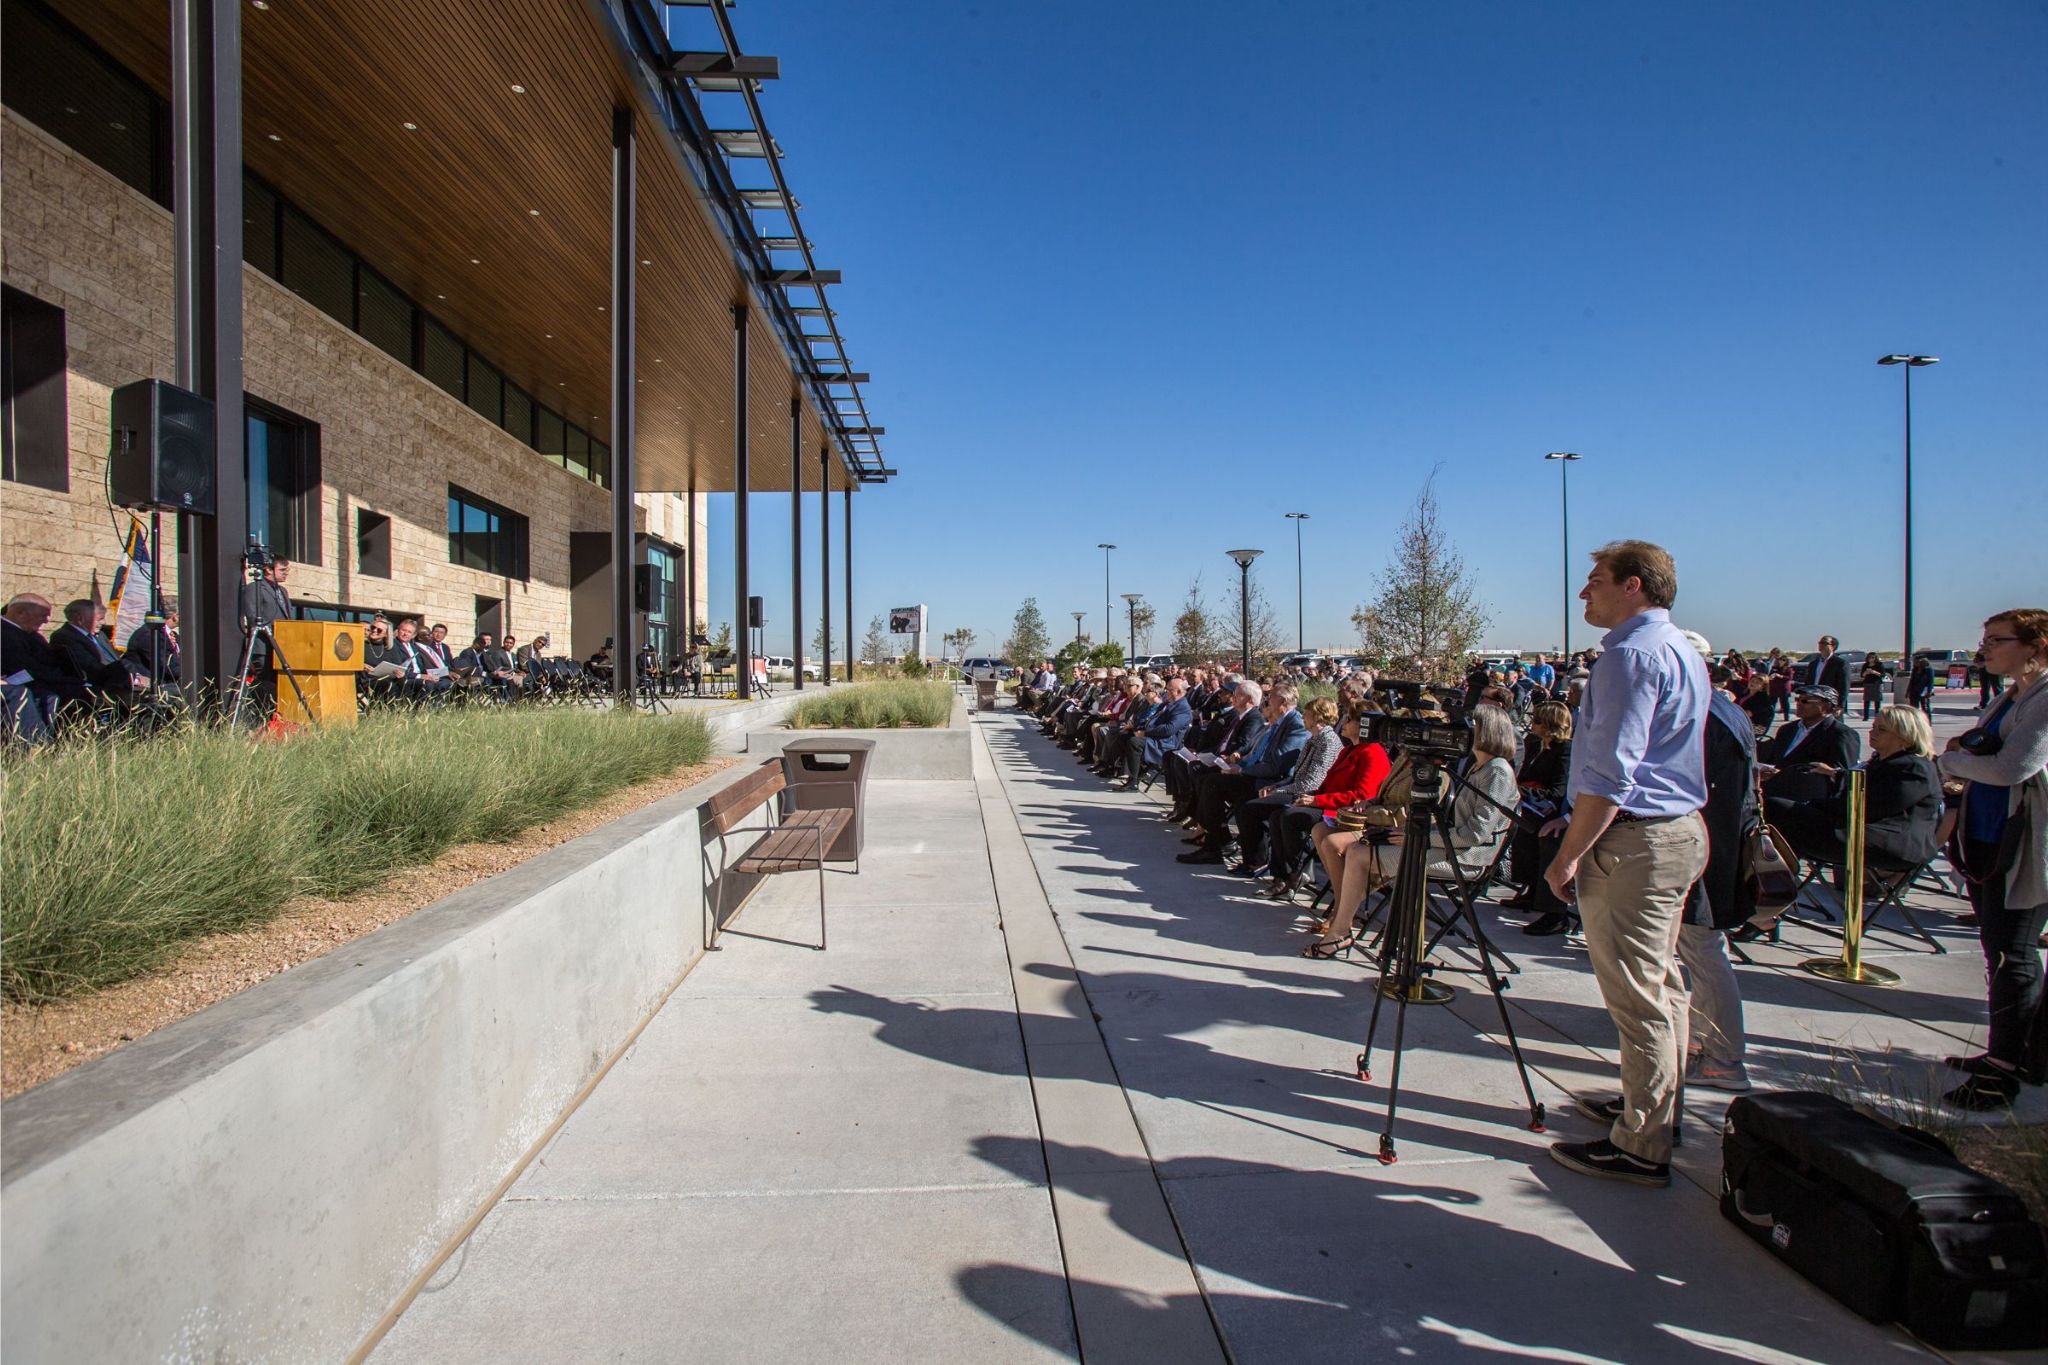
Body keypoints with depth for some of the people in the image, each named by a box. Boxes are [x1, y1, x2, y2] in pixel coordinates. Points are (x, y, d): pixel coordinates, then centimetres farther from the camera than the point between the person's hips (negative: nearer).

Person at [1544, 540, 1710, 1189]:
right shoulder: (1682, 650, 15)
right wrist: (1581, 821, 21)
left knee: (1637, 997, -4)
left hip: (1635, 842, -11)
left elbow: (1611, 773, -23)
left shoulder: (1631, 653, -17)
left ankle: (1641, 1148, 4)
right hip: (1681, 830, 11)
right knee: (1661, 985, 18)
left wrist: (1568, 855, -17)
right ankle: (1653, 1108, 31)